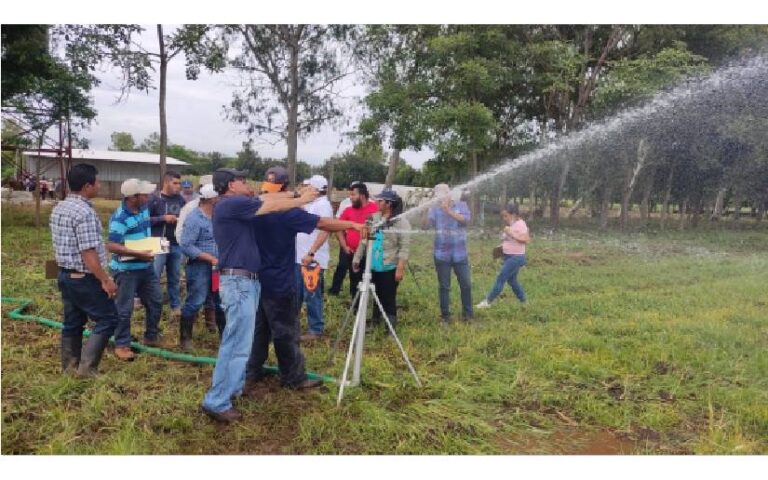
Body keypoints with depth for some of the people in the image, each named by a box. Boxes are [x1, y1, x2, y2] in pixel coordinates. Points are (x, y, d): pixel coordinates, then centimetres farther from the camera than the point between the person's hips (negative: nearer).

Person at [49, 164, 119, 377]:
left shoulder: (59, 208, 9)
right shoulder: (84, 212, -22)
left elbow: (64, 245, 16)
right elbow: (88, 253, -24)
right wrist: (105, 280, -19)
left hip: (65, 274, 9)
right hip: (84, 278, -9)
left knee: (72, 322, 17)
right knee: (108, 319, 1)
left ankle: (70, 366, 26)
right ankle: (87, 367, 0)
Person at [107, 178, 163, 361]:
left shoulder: (144, 209, 3)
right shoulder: (119, 218, -22)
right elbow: (112, 246, -29)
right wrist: (139, 254, -31)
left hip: (146, 266, 8)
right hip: (126, 269, -8)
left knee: (156, 301, 15)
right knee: (124, 309, 3)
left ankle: (151, 337, 32)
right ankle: (121, 345, 17)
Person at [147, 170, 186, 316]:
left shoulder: (180, 199, 7)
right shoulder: (154, 198, -6)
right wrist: (163, 218, -16)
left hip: (176, 244, 4)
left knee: (175, 278, 14)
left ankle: (176, 306, 25)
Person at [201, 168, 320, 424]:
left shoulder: (235, 204, 14)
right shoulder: (230, 204, -15)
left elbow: (266, 199, 15)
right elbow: (272, 206, -11)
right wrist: (302, 200, 2)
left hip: (246, 280, 10)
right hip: (238, 282, -10)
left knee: (237, 341, 19)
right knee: (238, 344, -7)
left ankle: (232, 386, 31)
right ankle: (216, 402, 0)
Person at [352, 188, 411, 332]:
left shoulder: (401, 221, -12)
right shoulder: (374, 218, 9)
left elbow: (405, 247, -16)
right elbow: (364, 239, 13)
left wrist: (400, 268, -21)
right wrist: (357, 258, 11)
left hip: (390, 268, -6)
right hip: (374, 266, 6)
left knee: (388, 300, 1)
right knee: (376, 297, 19)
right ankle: (375, 322, 35)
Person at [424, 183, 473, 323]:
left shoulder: (461, 205, 2)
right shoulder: (434, 209, 3)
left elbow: (466, 219, -16)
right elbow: (427, 224, -11)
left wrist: (449, 210, -21)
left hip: (460, 253, 0)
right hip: (442, 254, 0)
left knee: (466, 284, 5)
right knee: (444, 286, 7)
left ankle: (467, 313, 20)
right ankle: (445, 315, 17)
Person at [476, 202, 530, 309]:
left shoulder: (520, 224, -14)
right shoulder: (511, 225, 11)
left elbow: (527, 240, -22)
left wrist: (511, 234, -26)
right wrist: (503, 246, 9)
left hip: (516, 257, -9)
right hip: (509, 256, 9)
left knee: (501, 279, -9)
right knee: (511, 280, 15)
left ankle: (488, 301, -5)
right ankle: (523, 301, 27)